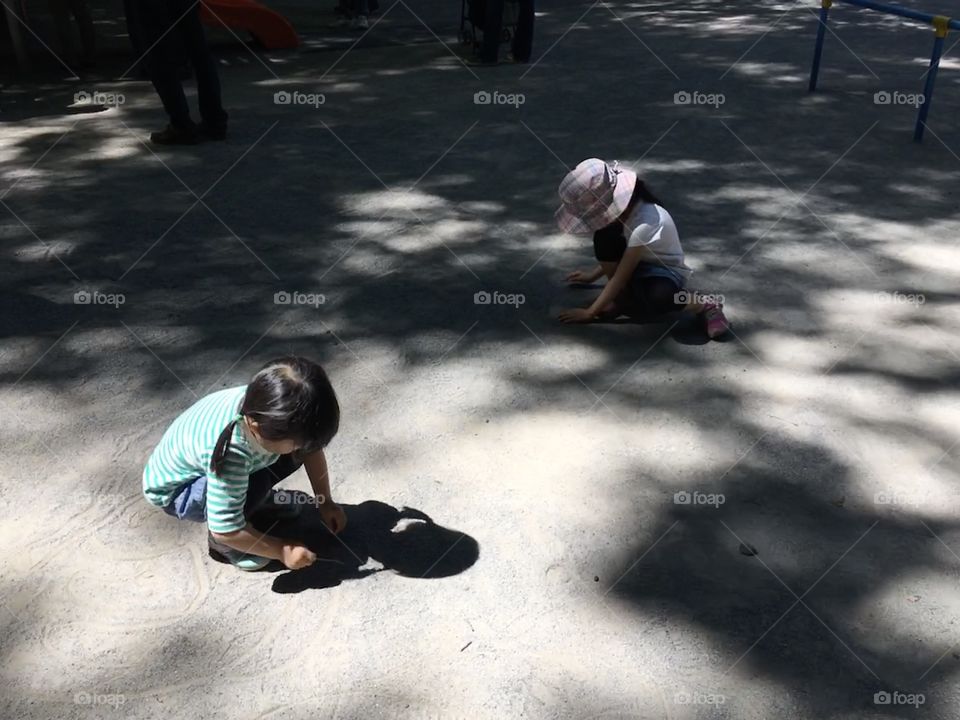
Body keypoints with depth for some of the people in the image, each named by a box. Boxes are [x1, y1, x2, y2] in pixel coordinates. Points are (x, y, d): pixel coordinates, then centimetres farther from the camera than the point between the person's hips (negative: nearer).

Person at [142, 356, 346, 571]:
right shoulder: (230, 453, -43)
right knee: (256, 484, -33)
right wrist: (282, 550, -23)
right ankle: (220, 544, -5)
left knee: (297, 448, -10)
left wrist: (325, 502, -6)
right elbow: (226, 530, -34)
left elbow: (312, 446, -7)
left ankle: (257, 498, 14)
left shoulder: (268, 409, -26)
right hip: (173, 489, -6)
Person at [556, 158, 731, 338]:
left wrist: (590, 312, -25)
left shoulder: (645, 224, -35)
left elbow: (621, 276, -29)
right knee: (604, 238, -20)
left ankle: (705, 304, -12)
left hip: (665, 273, -7)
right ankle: (619, 297, -4)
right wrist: (593, 275, 8)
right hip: (638, 264, 7)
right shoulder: (625, 206, -13)